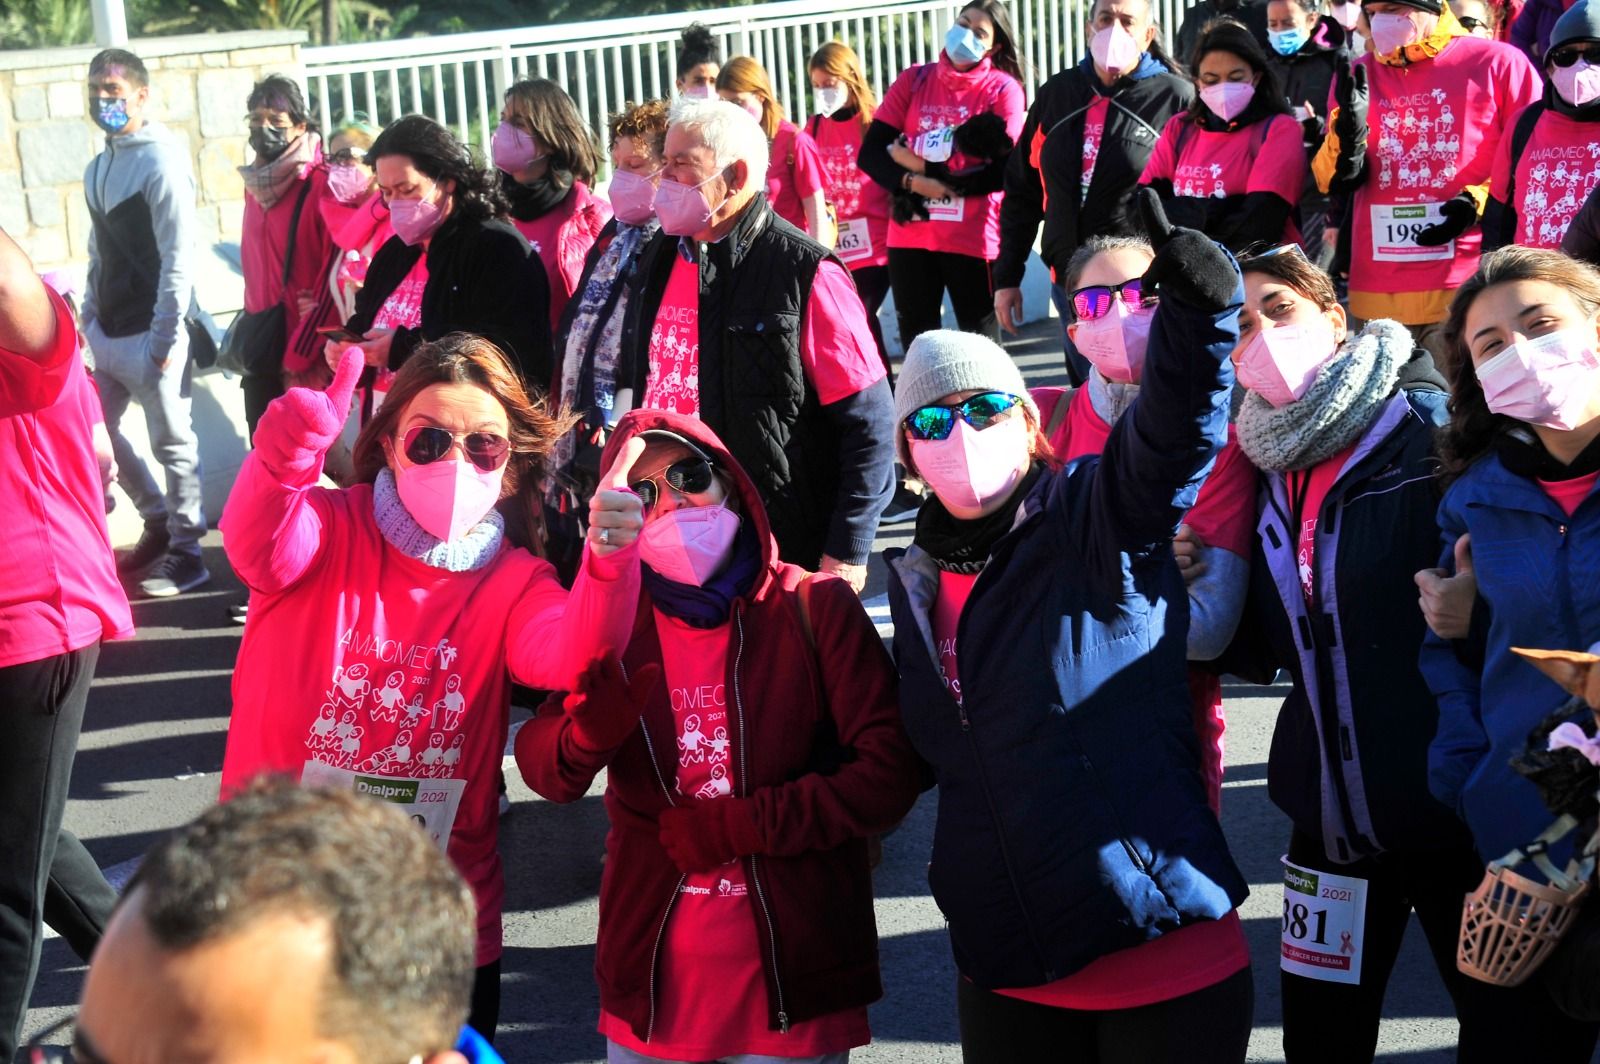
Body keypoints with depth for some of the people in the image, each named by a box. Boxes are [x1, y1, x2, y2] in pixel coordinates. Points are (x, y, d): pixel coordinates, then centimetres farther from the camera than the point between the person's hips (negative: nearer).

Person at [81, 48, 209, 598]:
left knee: (171, 443, 1)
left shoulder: (162, 163, -13)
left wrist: (164, 341, -19)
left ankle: (187, 553, 12)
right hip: (108, 331, 8)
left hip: (149, 335, -8)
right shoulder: (98, 169, 12)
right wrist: (88, 318, 12)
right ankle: (159, 523, 30)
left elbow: (177, 260, -17)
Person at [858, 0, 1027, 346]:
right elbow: (870, 153, 2)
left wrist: (924, 166, -10)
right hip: (909, 237, 4)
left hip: (974, 240, -3)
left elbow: (1002, 173, -11)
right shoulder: (913, 81, 8)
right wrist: (913, 182, -16)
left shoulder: (1003, 90, -2)